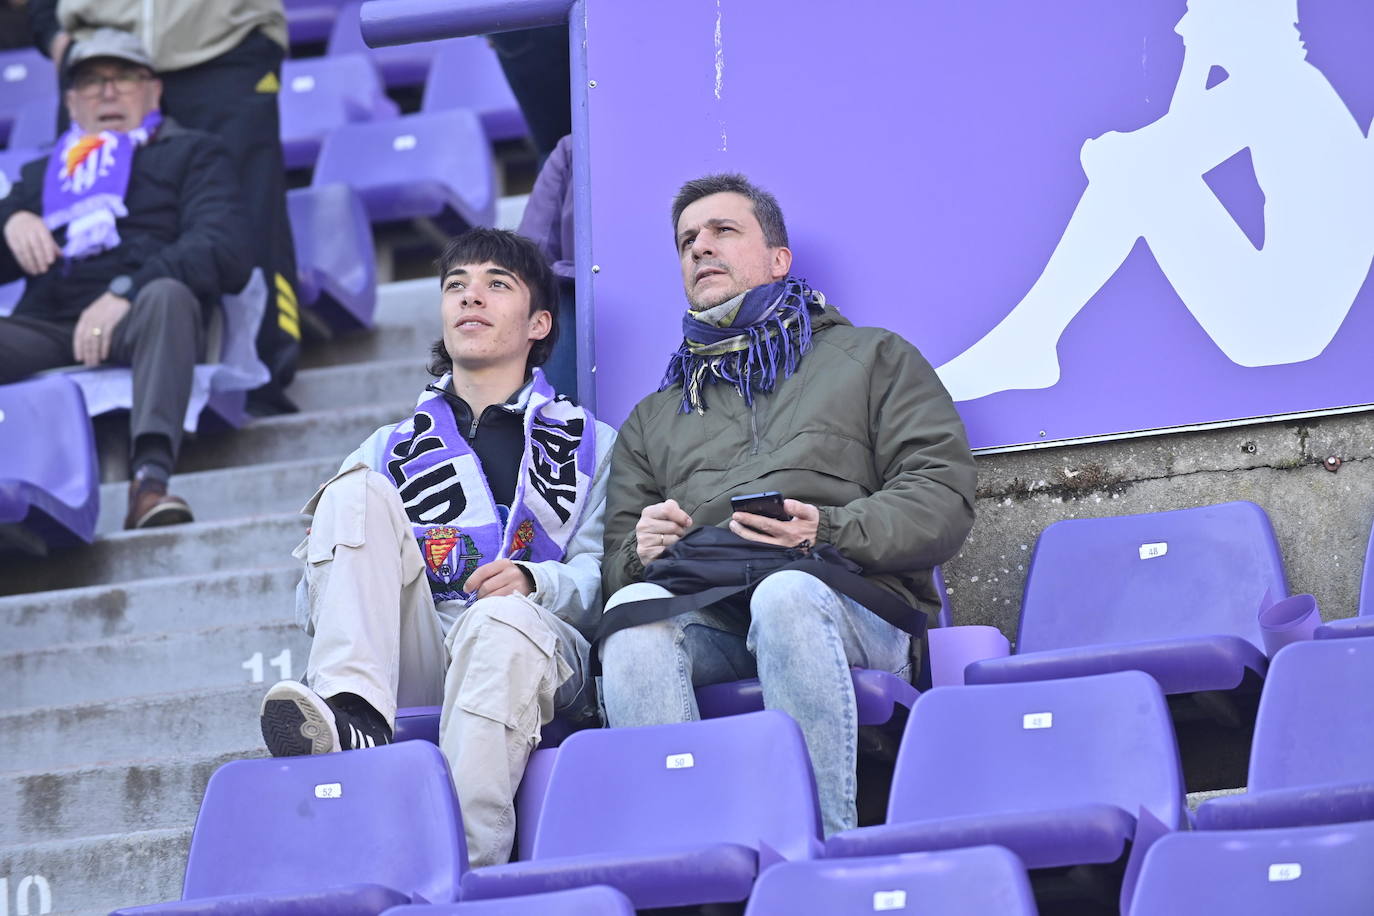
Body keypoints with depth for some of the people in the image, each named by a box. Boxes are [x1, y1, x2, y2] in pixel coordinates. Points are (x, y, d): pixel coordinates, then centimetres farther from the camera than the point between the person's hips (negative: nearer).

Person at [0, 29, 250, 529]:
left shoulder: (191, 153, 21)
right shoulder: (42, 173, 33)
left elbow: (223, 252, 1)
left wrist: (125, 292, -13)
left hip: (135, 322, -3)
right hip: (45, 326, 3)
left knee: (167, 295, -38)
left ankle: (150, 478, -53)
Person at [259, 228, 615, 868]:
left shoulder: (589, 444, 23)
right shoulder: (389, 451, 30)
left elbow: (600, 578, 5)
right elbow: (313, 614, 21)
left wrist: (531, 581, -17)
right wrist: (332, 542, -3)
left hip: (527, 655, -3)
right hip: (409, 666, 3)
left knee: (502, 619, -37)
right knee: (359, 493, -16)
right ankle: (351, 715, -42)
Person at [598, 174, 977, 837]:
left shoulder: (871, 358, 23)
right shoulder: (652, 419, 34)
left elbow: (944, 496, 7)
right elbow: (616, 562, 24)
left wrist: (829, 531, -11)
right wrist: (642, 551, -2)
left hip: (855, 611, -3)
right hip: (702, 618, 3)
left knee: (785, 595, -39)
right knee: (634, 611, -32)